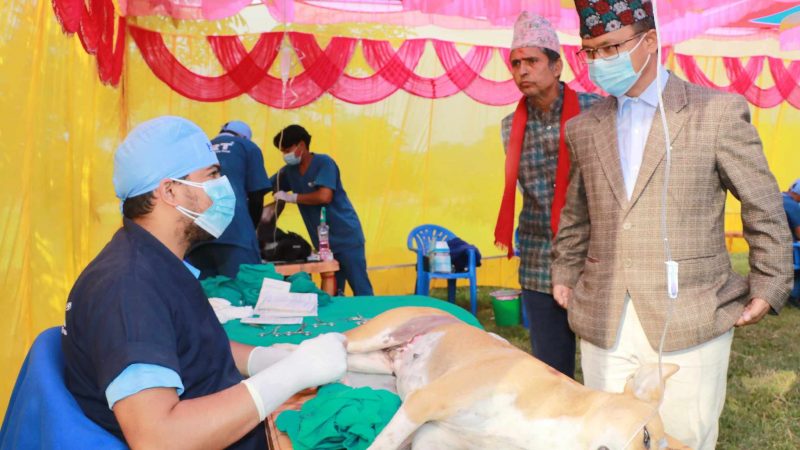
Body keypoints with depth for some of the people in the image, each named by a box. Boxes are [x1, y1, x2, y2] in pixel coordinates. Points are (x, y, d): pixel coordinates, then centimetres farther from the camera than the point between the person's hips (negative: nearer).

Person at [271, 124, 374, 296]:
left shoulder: (323, 163, -12)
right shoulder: (290, 171, 8)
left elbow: (324, 196, -24)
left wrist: (292, 197, -15)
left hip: (346, 237, -7)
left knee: (361, 291, -5)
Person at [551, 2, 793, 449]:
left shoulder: (719, 112, -2)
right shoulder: (584, 128, 10)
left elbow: (765, 208, 4)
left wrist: (769, 287, 5)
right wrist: (565, 275, 17)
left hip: (687, 324, -3)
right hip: (603, 326, 4)